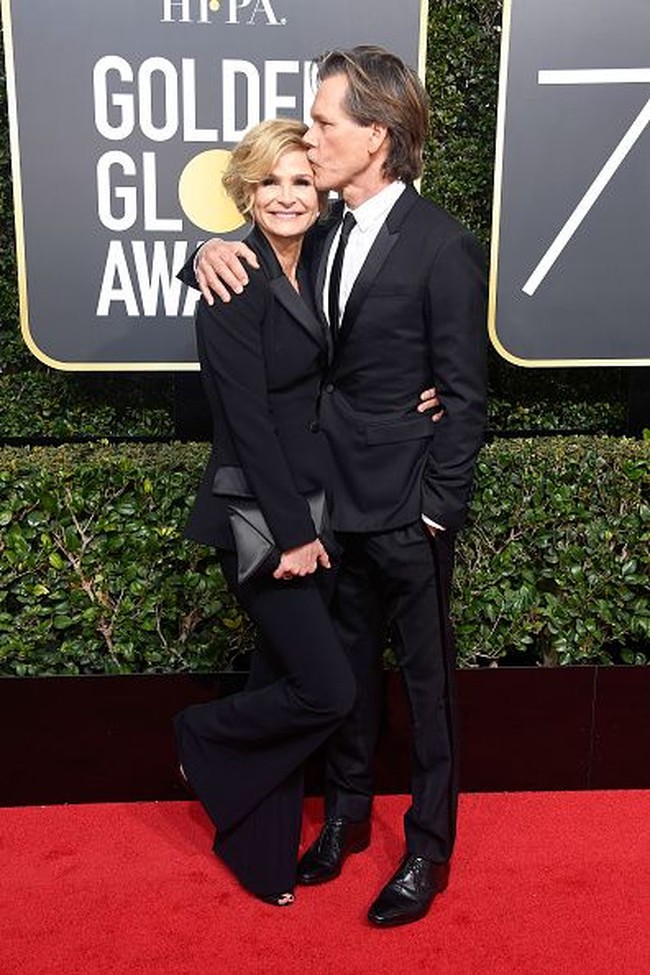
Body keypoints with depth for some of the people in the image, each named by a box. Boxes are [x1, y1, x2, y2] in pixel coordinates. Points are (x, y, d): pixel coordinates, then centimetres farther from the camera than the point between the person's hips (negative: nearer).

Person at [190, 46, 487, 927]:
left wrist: (436, 511, -12)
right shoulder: (325, 233, 5)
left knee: (427, 679, 10)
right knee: (348, 665, 19)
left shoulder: (443, 246, -14)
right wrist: (213, 250, -4)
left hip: (407, 510, -6)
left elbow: (465, 396, -12)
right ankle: (347, 815, 40)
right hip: (337, 497, 6)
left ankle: (429, 849, 29)